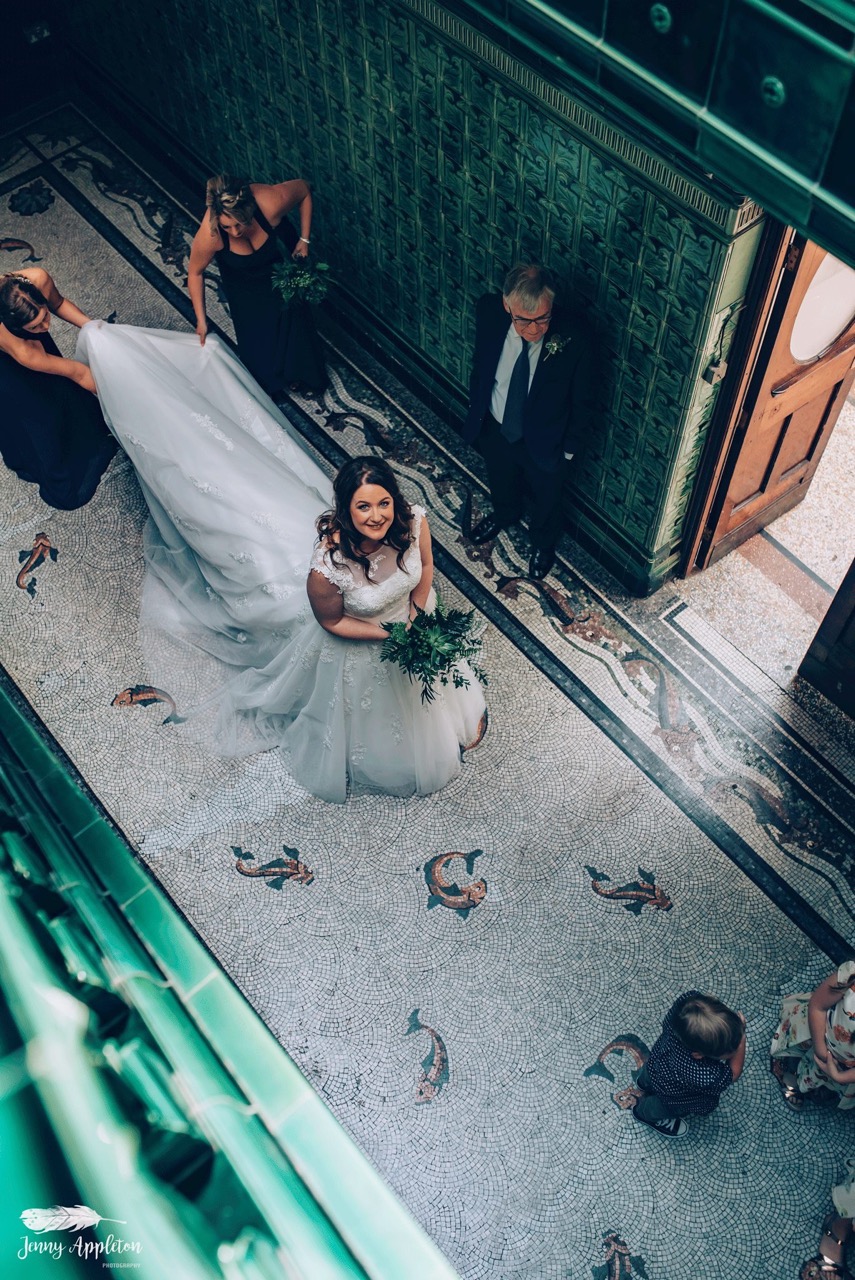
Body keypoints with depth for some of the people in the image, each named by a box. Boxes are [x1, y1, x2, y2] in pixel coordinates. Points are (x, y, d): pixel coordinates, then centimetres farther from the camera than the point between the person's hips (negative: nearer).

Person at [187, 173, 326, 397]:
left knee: (293, 315, 17)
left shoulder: (271, 203, -43)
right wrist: (201, 320, -16)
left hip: (282, 258, 1)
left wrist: (304, 239, -17)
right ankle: (266, 383, 39)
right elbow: (195, 272, -21)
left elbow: (303, 189, -20)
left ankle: (297, 372, 47)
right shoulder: (209, 234, -41)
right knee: (254, 328, 9)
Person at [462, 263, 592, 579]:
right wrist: (475, 407, 6)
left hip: (544, 440, -3)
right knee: (501, 481, 34)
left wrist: (568, 446, -6)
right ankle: (504, 514, 69)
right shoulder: (489, 310, -27)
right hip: (495, 426, 3)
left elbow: (579, 401, -16)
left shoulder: (573, 340, -35)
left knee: (546, 498, 27)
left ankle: (543, 544, 60)